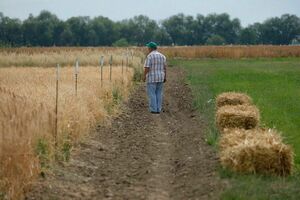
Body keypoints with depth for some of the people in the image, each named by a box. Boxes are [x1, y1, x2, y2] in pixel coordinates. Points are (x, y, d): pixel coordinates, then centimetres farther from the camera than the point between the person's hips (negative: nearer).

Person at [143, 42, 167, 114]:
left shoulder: (149, 56, -13)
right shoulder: (162, 56, 5)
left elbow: (147, 67, -17)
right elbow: (165, 67, 7)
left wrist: (144, 76, -10)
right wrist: (165, 77, 12)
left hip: (152, 78, -6)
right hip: (160, 77, 6)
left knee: (152, 94, 0)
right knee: (158, 94, 10)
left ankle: (153, 110, -3)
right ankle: (158, 110, 8)